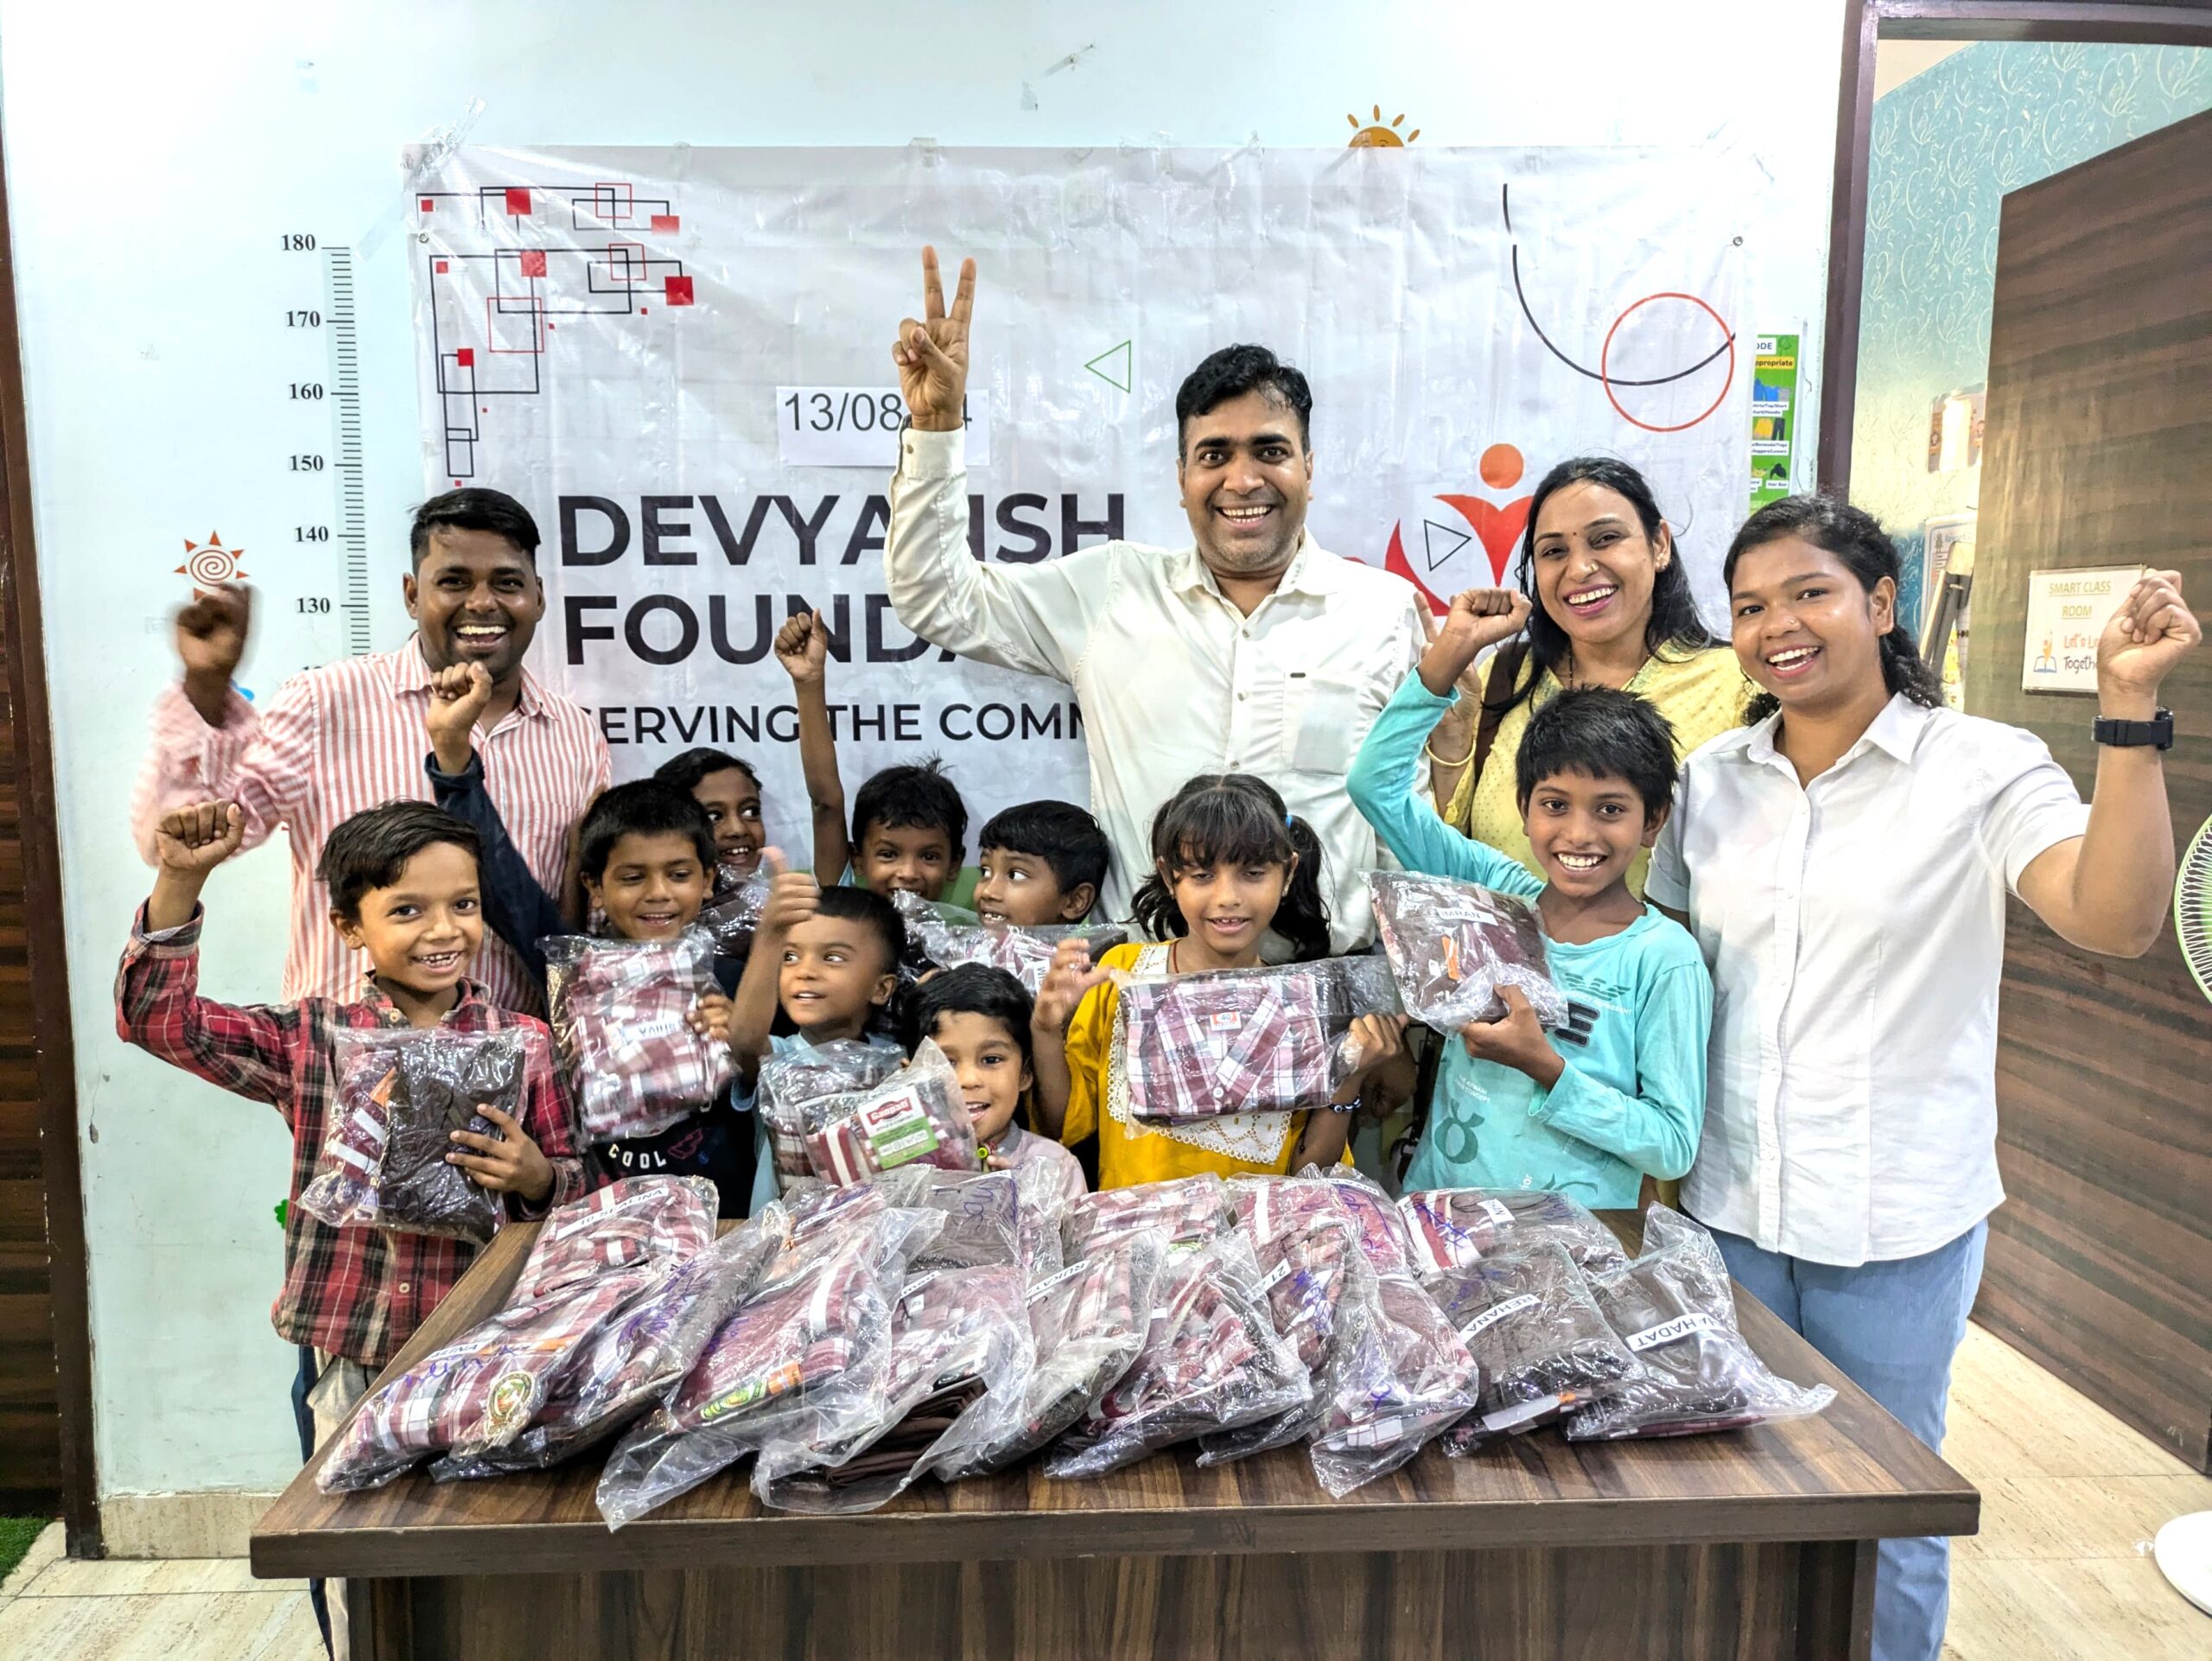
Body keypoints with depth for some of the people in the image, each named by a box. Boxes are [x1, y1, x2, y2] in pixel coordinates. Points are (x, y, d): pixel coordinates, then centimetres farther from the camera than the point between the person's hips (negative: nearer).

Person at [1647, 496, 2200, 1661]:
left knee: (1882, 1518, 15)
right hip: (1730, 1208, 4)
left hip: (1899, 1224, -3)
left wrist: (2129, 706, -29)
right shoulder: (1711, 779, 3)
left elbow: (2116, 919, -24)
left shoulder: (1981, 768, -9)